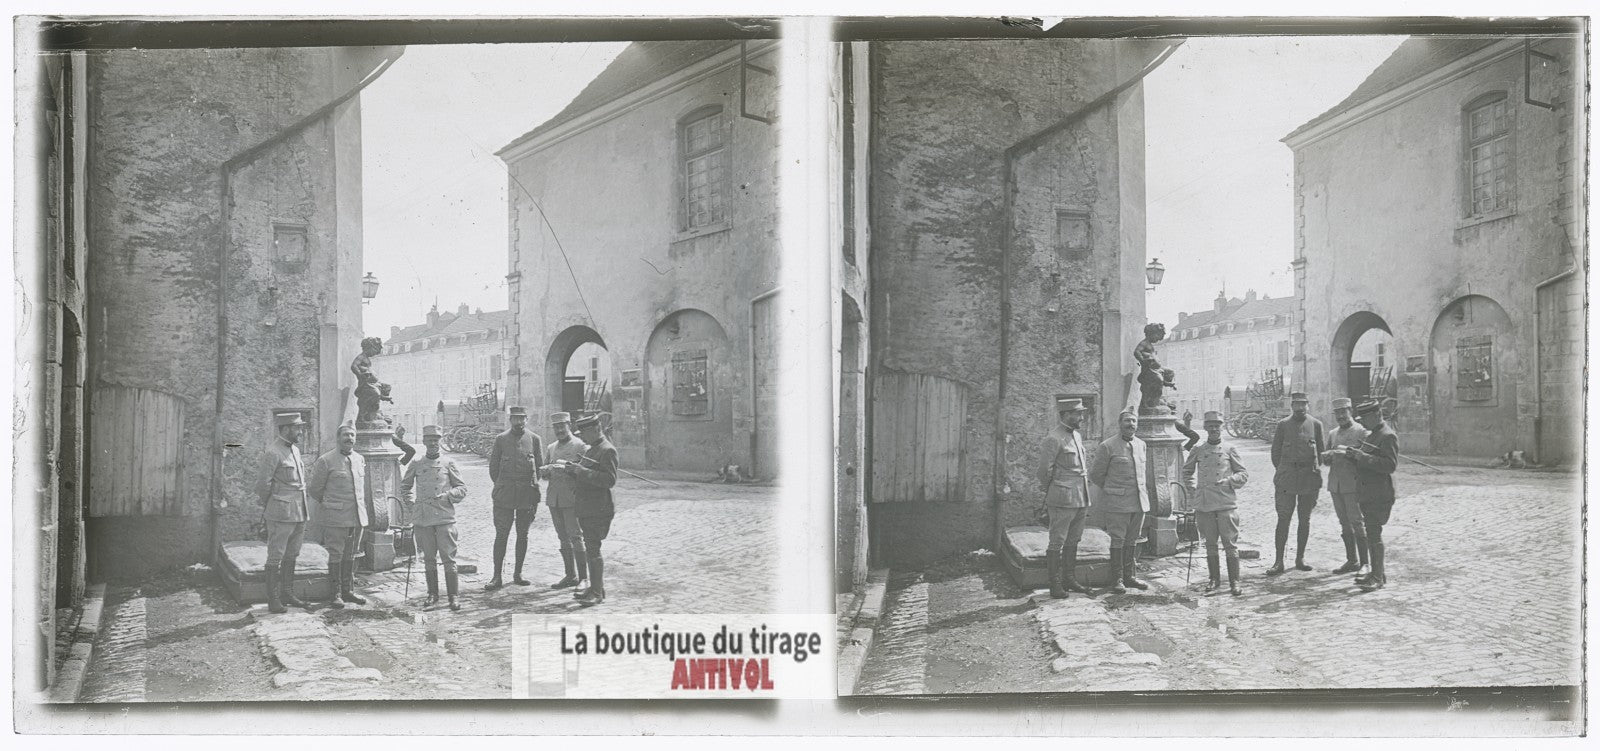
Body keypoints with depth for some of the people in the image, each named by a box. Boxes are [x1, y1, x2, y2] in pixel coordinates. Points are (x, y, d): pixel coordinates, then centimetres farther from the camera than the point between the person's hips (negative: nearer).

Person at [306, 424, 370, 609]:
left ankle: (348, 590, 18)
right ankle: (335, 594, 3)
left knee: (350, 555, 10)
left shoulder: (360, 460, 11)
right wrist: (327, 504, 8)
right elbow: (313, 489, -1)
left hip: (358, 516, 5)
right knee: (336, 555, -3)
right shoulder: (326, 461, -7)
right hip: (335, 517, -5)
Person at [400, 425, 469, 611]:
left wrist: (447, 496, -11)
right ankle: (432, 595, 17)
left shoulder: (448, 463, 4)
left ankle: (453, 596, 2)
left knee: (448, 557, -3)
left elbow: (462, 489, 6)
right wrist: (411, 508, 9)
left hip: (445, 517, -2)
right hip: (422, 518, 2)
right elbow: (404, 487, 20)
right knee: (429, 558, 8)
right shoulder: (416, 464, 8)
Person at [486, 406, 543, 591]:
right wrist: (501, 487, 5)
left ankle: (518, 573, 18)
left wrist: (532, 487, 5)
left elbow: (540, 467, 9)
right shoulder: (501, 439, 4)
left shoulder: (535, 439, 5)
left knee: (523, 535, 8)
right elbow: (493, 467, 8)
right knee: (501, 535, -4)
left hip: (527, 495, 1)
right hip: (504, 496, -1)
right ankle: (497, 577, -1)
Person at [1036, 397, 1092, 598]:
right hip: (1063, 499, -8)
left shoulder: (1076, 436, 13)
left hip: (1081, 498, 8)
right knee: (1057, 542, -3)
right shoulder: (1053, 439, -14)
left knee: (1073, 541, 14)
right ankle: (1055, 585, 1)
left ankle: (1070, 580, 22)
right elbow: (1044, 470, -12)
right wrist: (1049, 491, 3)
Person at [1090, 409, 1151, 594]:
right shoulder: (1107, 446, -7)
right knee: (1118, 540, -4)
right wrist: (1112, 490, 6)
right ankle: (1117, 580, 1)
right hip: (1117, 503, -5)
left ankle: (1128, 577, 17)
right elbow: (1095, 474, -1)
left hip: (1139, 501, 6)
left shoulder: (1141, 445, 11)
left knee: (1132, 541, 9)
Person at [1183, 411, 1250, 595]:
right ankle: (1213, 579, 18)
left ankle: (1234, 581, 4)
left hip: (1226, 503, -2)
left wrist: (1229, 481, -10)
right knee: (1210, 544, 8)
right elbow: (1187, 472, 24)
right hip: (1204, 504, 2)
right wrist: (1193, 488, 11)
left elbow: (1244, 474, 7)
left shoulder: (1229, 449, 4)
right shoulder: (1198, 451, 8)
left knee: (1230, 544, -2)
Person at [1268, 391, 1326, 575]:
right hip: (1286, 479, -1)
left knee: (1305, 519, 8)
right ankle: (1279, 561, -2)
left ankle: (1300, 558, 17)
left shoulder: (1316, 424, 6)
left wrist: (1315, 469, 5)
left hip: (1310, 478, 1)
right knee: (1283, 519, -4)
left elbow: (1322, 450, 11)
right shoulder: (1283, 425, 4)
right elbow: (1275, 451, 8)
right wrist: (1281, 470, 2)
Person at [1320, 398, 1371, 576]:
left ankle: (1364, 563, -3)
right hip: (1335, 485, 6)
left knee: (1358, 524, -7)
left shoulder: (1361, 431, -2)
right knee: (1345, 525, 9)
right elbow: (1326, 460, 18)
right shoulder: (1333, 434, 17)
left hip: (1353, 485, -6)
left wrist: (1347, 451, -21)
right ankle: (1352, 561, 15)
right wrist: (1327, 456, -4)